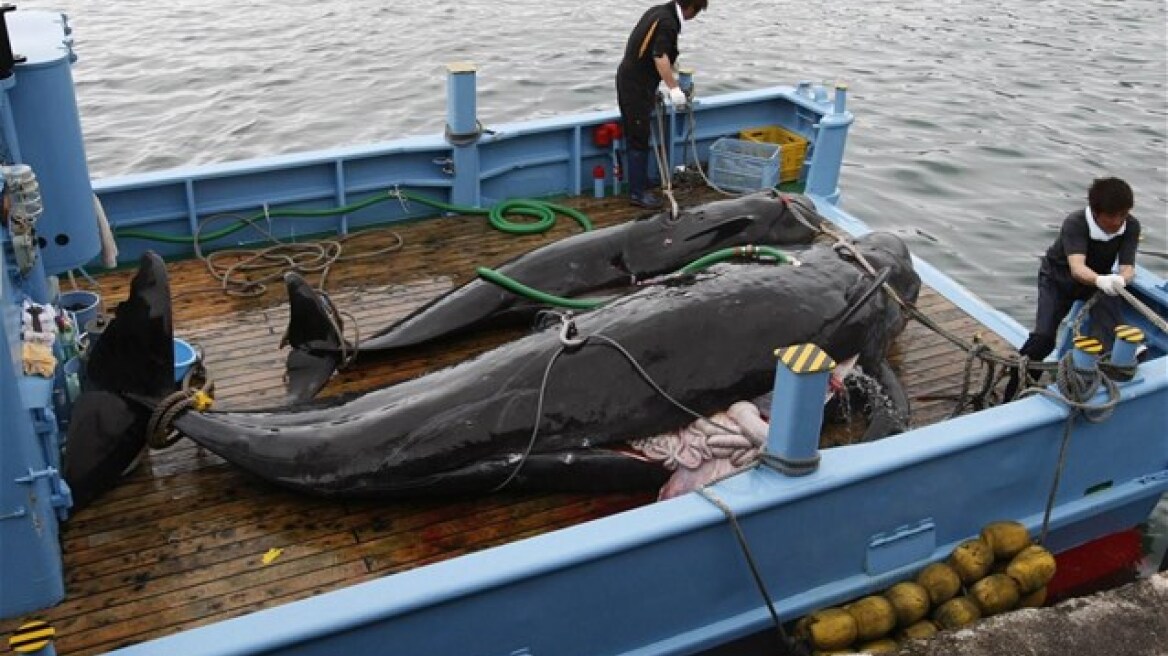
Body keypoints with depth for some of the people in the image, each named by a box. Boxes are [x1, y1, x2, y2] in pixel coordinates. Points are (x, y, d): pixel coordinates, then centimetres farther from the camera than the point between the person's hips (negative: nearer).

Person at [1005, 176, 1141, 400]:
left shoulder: (1131, 226, -21)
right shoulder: (1074, 223, -33)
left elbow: (1127, 267, -27)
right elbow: (1077, 268, -46)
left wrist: (1120, 279, -53)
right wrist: (1100, 280, -68)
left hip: (1099, 279, 3)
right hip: (1058, 277, -3)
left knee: (1106, 339, -22)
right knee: (1043, 337, -18)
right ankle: (1012, 395, -6)